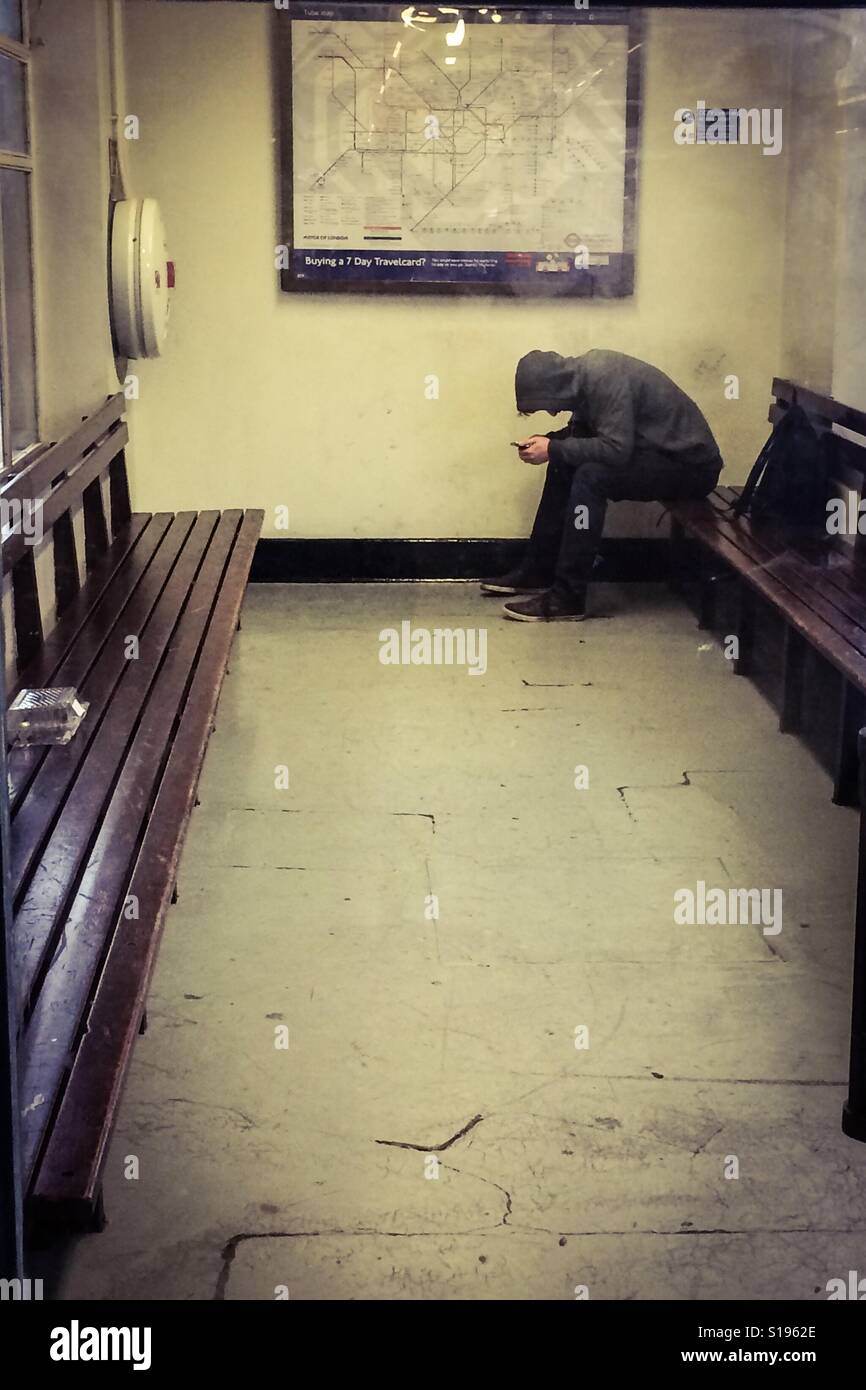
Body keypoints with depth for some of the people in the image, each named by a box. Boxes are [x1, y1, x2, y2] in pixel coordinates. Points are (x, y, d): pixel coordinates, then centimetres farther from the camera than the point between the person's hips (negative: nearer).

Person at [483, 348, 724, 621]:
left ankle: (567, 598, -22)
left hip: (691, 463, -10)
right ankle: (537, 572, 12)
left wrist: (554, 449, -22)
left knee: (591, 476, -26)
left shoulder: (607, 381, -26)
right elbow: (581, 429, 14)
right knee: (564, 466, 4)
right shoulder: (586, 373, 0)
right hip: (657, 452, 10)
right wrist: (547, 441, -5)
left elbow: (616, 449, -32)